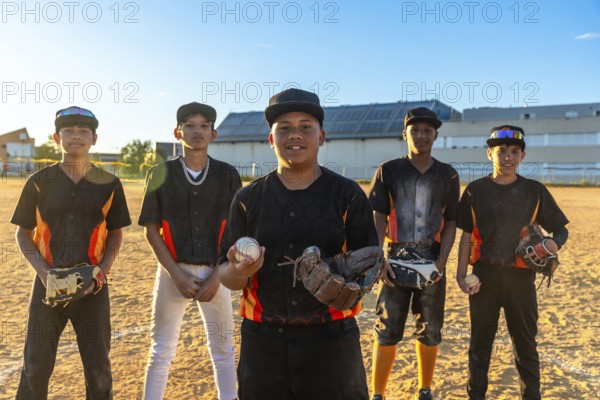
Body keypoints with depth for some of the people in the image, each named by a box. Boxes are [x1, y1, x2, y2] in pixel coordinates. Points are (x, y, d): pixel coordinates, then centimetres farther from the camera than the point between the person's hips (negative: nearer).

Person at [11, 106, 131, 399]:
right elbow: (23, 233, 6)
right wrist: (42, 270, -10)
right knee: (35, 366, 8)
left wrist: (103, 269, -8)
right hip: (48, 283, 0)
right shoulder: (39, 182, 1)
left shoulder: (109, 184, 1)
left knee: (98, 368, 9)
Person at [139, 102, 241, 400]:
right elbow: (151, 230, 0)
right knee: (161, 351, 8)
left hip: (214, 273, 1)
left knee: (223, 351, 10)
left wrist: (217, 276, -8)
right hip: (173, 272, 0)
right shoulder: (161, 174, 1)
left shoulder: (228, 175, 1)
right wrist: (177, 274, -10)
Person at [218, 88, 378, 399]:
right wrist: (238, 272, -18)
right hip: (262, 342, 2)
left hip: (332, 341, -1)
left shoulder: (348, 195, -1)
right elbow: (226, 276, 4)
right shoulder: (248, 198, 3)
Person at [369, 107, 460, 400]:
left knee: (430, 331, 10)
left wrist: (441, 260, -7)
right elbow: (378, 219, -2)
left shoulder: (448, 175, 8)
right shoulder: (388, 171, 3)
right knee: (388, 330, -1)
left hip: (432, 261, 2)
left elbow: (450, 223, 7)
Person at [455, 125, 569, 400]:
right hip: (484, 275, 0)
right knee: (480, 341, 11)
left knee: (525, 342, 11)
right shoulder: (476, 190, 1)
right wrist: (461, 275, -4)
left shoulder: (534, 191, 2)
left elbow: (560, 229, 6)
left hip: (521, 276, 0)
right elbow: (466, 236, 3)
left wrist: (552, 245, -17)